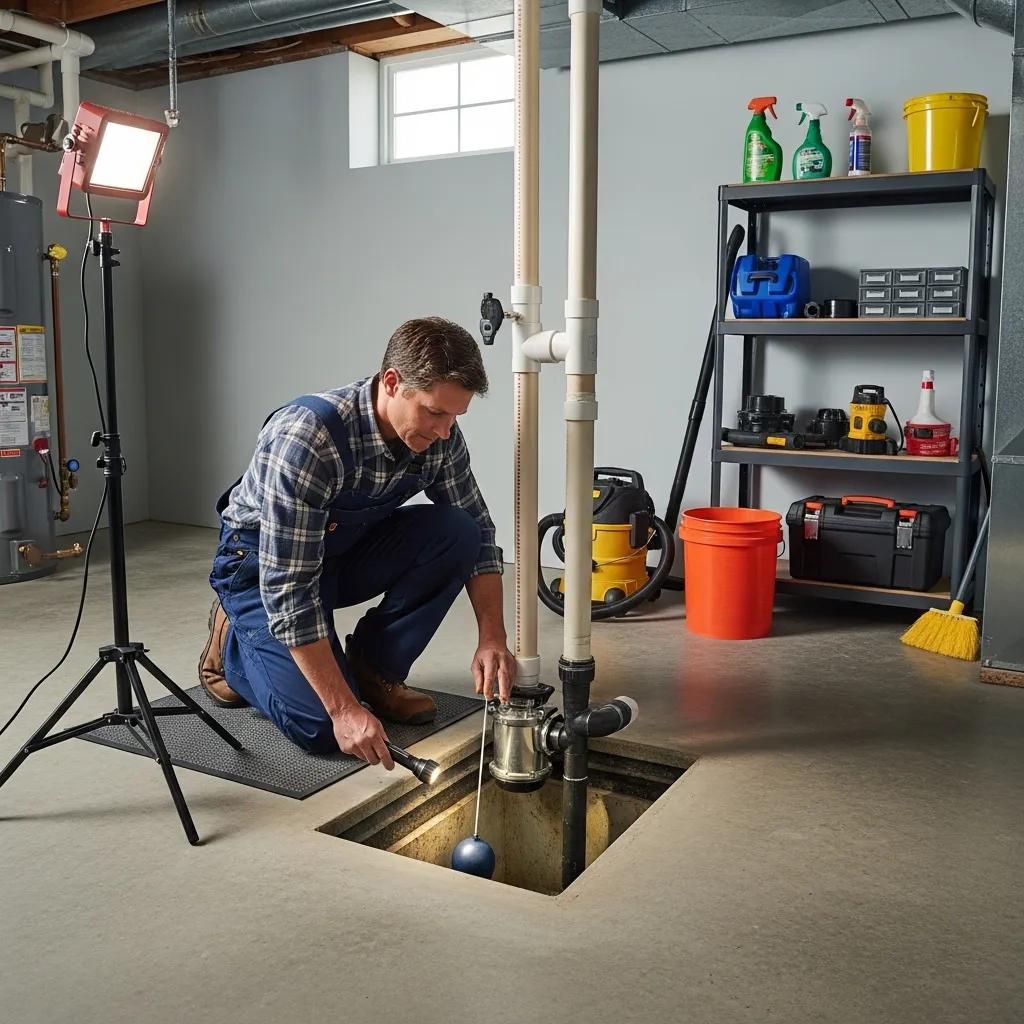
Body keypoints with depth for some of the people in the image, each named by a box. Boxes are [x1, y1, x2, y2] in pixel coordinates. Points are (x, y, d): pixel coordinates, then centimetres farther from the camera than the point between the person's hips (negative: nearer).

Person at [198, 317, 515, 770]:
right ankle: (233, 646, 10)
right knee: (321, 725, -21)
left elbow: (477, 533, -4)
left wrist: (492, 638, -17)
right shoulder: (305, 438, -36)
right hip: (260, 561, -6)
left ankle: (373, 668, -2)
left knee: (454, 532, -20)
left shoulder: (440, 437, -16)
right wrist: (344, 709, -35)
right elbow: (288, 587, -35)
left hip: (348, 550, 6)